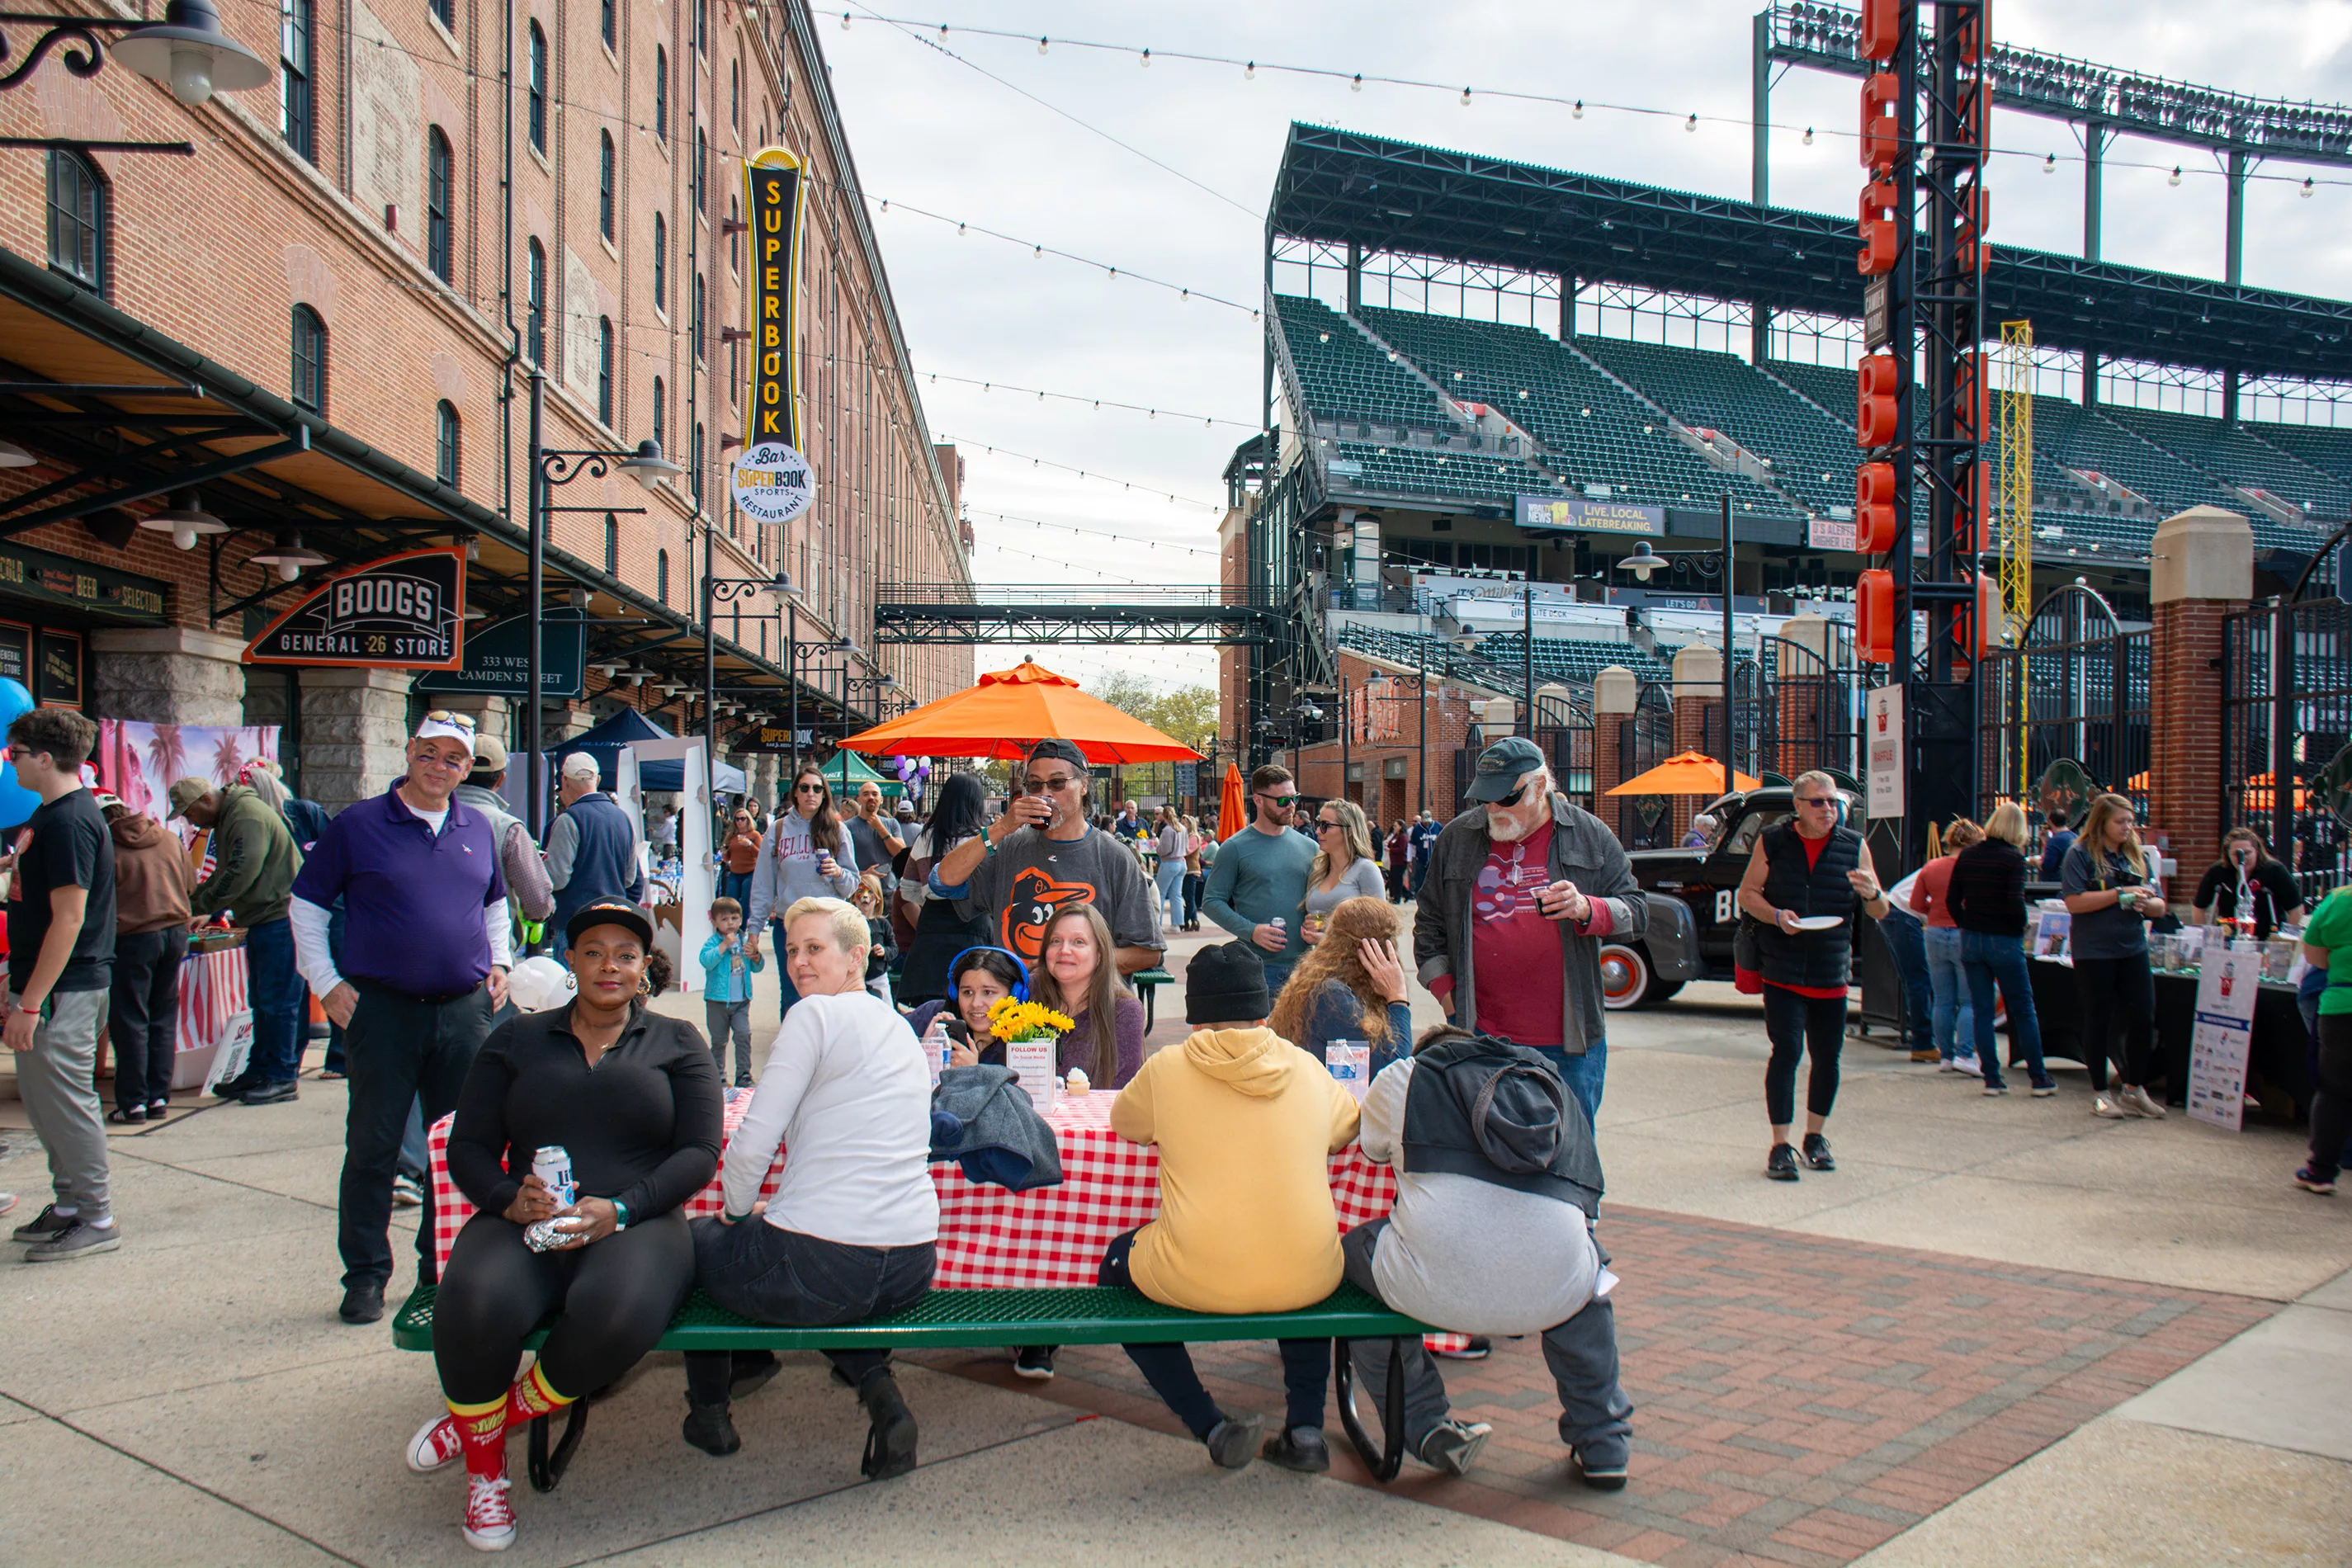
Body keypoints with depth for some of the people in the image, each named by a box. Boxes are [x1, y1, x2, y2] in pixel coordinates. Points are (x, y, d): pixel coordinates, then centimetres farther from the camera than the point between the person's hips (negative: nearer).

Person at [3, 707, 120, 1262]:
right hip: (47, 983, 10)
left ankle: (96, 1220, 6)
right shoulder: (50, 813, 13)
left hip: (62, 988, -10)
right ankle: (68, 1206, 27)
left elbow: (69, 918, -24)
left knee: (66, 1101, -3)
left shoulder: (69, 821, -20)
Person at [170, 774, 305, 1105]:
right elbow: (223, 875, 24)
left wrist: (198, 906, -14)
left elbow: (242, 873, -23)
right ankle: (259, 1071, 22)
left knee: (278, 1000, -7)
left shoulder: (248, 816, -16)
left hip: (281, 915, -11)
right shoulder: (225, 821, 18)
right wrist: (191, 901, 10)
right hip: (261, 920, 11)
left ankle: (282, 1078, -2)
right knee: (261, 1000, 14)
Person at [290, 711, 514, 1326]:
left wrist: (499, 962, 11)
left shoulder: (478, 829, 10)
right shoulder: (358, 824, -2)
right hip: (382, 1009, -3)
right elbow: (306, 905, 3)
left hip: (464, 1010, 4)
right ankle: (365, 1275, 14)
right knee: (372, 1147, 2)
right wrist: (326, 982, -4)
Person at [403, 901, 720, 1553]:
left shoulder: (676, 1043, 15)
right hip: (524, 1224, 1)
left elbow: (699, 1152, 4)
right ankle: (485, 1472, -5)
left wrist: (619, 1208, -13)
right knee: (473, 1303, -33)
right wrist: (509, 1199, -10)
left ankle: (509, 1412, -4)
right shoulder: (516, 1040, 20)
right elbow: (467, 1148, 12)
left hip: (635, 1224, -1)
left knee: (619, 1310, -37)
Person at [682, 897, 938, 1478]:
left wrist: (737, 1212, 8)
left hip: (822, 1268, -6)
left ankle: (709, 1409, 37)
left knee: (694, 1237, 23)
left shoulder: (817, 1014, -7)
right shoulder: (901, 1027, 17)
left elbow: (752, 1146, -10)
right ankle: (873, 1379, 13)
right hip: (911, 1272, 7)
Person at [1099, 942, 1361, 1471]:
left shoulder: (1167, 1069, -1)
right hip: (1307, 1283, 3)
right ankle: (1305, 1426, 24)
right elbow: (1347, 1128, 26)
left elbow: (1124, 1123, 20)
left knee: (1117, 1264, 28)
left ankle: (1211, 1426, 14)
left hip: (1196, 1282, -3)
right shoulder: (1307, 1070, 5)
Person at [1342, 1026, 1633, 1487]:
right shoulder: (1554, 1084, 27)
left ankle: (1425, 1428, 26)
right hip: (1551, 1293, 4)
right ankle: (1602, 1443, 37)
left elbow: (1373, 1149, 37)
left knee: (1356, 1250, 29)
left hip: (1436, 1285, -3)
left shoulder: (1404, 1077, 18)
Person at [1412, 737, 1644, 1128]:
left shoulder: (1590, 835, 4)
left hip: (1569, 1042, -1)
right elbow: (1429, 924, 17)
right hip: (1482, 1037, 1)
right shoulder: (1457, 838, 8)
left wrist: (1586, 909, -16)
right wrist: (1445, 992, 7)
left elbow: (1636, 913, 4)